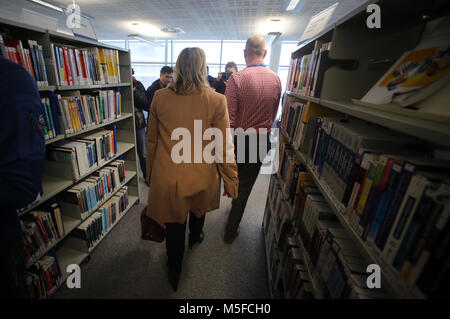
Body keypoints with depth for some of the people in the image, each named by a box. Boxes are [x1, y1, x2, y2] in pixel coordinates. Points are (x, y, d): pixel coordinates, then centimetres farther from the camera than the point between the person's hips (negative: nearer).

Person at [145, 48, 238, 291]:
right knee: (198, 208, 32)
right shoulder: (216, 100, -14)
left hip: (167, 178, 1)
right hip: (201, 178, 0)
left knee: (174, 227, 20)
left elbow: (151, 141, 3)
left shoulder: (159, 98, -6)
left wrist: (150, 174, 17)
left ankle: (174, 274, 43)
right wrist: (231, 182, 1)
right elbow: (224, 148, -12)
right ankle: (195, 236, 63)